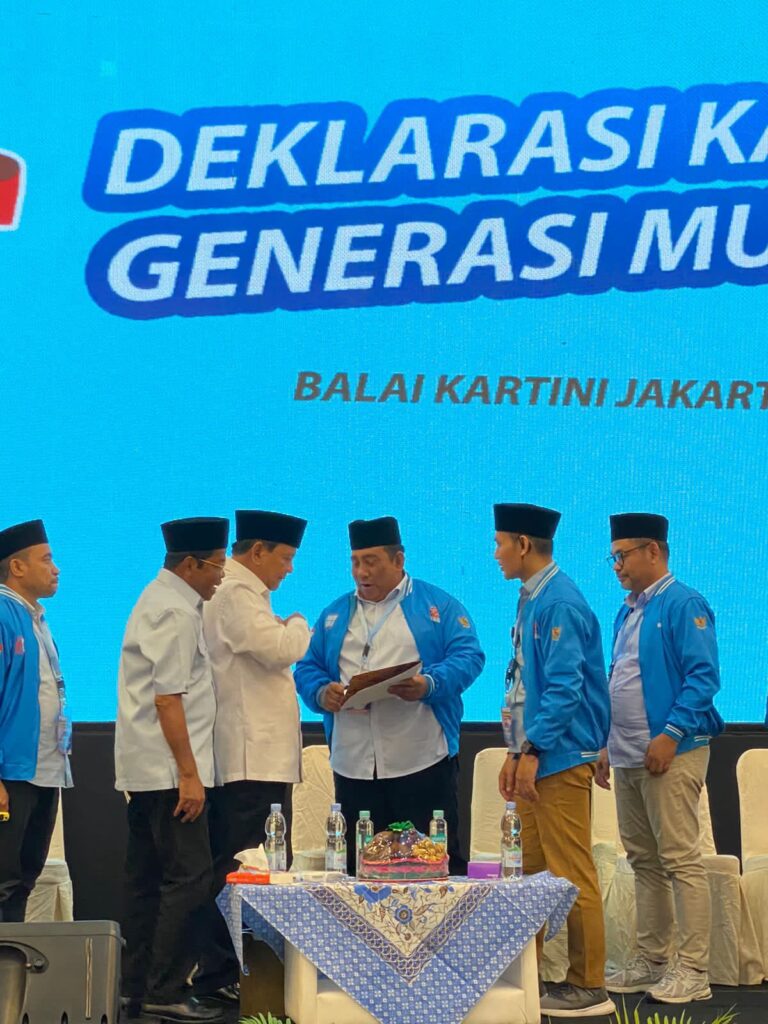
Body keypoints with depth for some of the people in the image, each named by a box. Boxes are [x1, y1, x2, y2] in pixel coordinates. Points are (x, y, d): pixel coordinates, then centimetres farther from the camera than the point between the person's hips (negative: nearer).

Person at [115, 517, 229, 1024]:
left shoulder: (162, 599, 16)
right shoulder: (175, 612, -15)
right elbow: (168, 700, -20)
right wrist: (188, 774, -20)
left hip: (143, 771, 10)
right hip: (169, 770, -10)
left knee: (147, 877, 13)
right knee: (189, 877, -7)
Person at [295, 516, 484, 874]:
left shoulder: (438, 605, 6)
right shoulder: (335, 615, 18)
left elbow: (468, 656, -3)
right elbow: (307, 668, 16)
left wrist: (428, 685, -21)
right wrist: (322, 693, -7)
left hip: (422, 763, -4)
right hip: (352, 766, 4)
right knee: (359, 868, 7)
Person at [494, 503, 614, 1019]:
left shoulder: (559, 603, -16)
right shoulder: (532, 599, 14)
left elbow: (564, 687, -22)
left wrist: (532, 751, -21)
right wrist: (516, 753, 18)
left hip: (559, 758, -10)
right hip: (535, 756, 10)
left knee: (573, 875, -3)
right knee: (528, 870, 14)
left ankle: (588, 989, 6)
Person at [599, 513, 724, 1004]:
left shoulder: (683, 605, -10)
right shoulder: (627, 613, 17)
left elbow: (704, 677, -17)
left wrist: (671, 733, -22)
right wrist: (609, 746, 19)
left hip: (669, 754, -9)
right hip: (629, 758, 9)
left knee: (680, 861, -6)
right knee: (644, 861, 12)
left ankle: (693, 969, -1)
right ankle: (652, 961, 20)